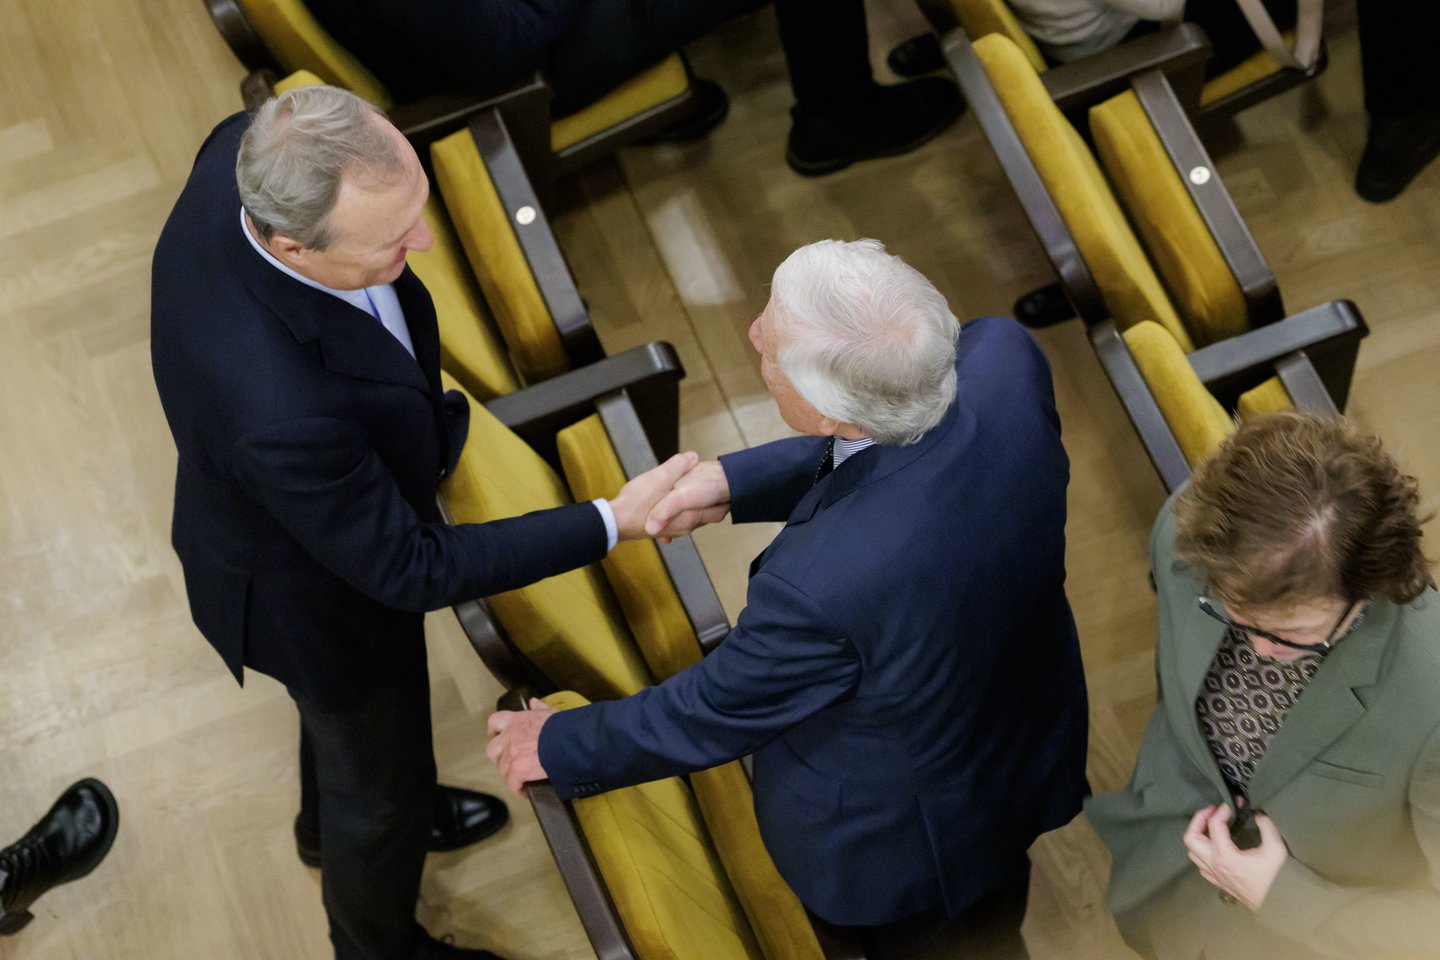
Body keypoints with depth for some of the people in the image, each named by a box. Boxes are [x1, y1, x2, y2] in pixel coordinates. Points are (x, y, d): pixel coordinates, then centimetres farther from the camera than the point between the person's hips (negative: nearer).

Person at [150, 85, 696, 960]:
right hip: (314, 595, -7)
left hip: (337, 503, 7)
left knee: (343, 712, 37)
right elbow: (409, 570, -32)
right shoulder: (281, 410, -49)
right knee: (383, 775, 24)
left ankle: (335, 818, 70)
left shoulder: (246, 157, -28)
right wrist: (612, 522, -29)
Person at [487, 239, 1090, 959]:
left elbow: (711, 716, -24)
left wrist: (558, 746, -6)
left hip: (902, 841, -6)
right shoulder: (1002, 357, -30)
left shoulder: (820, 585, -46)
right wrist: (736, 481, -15)